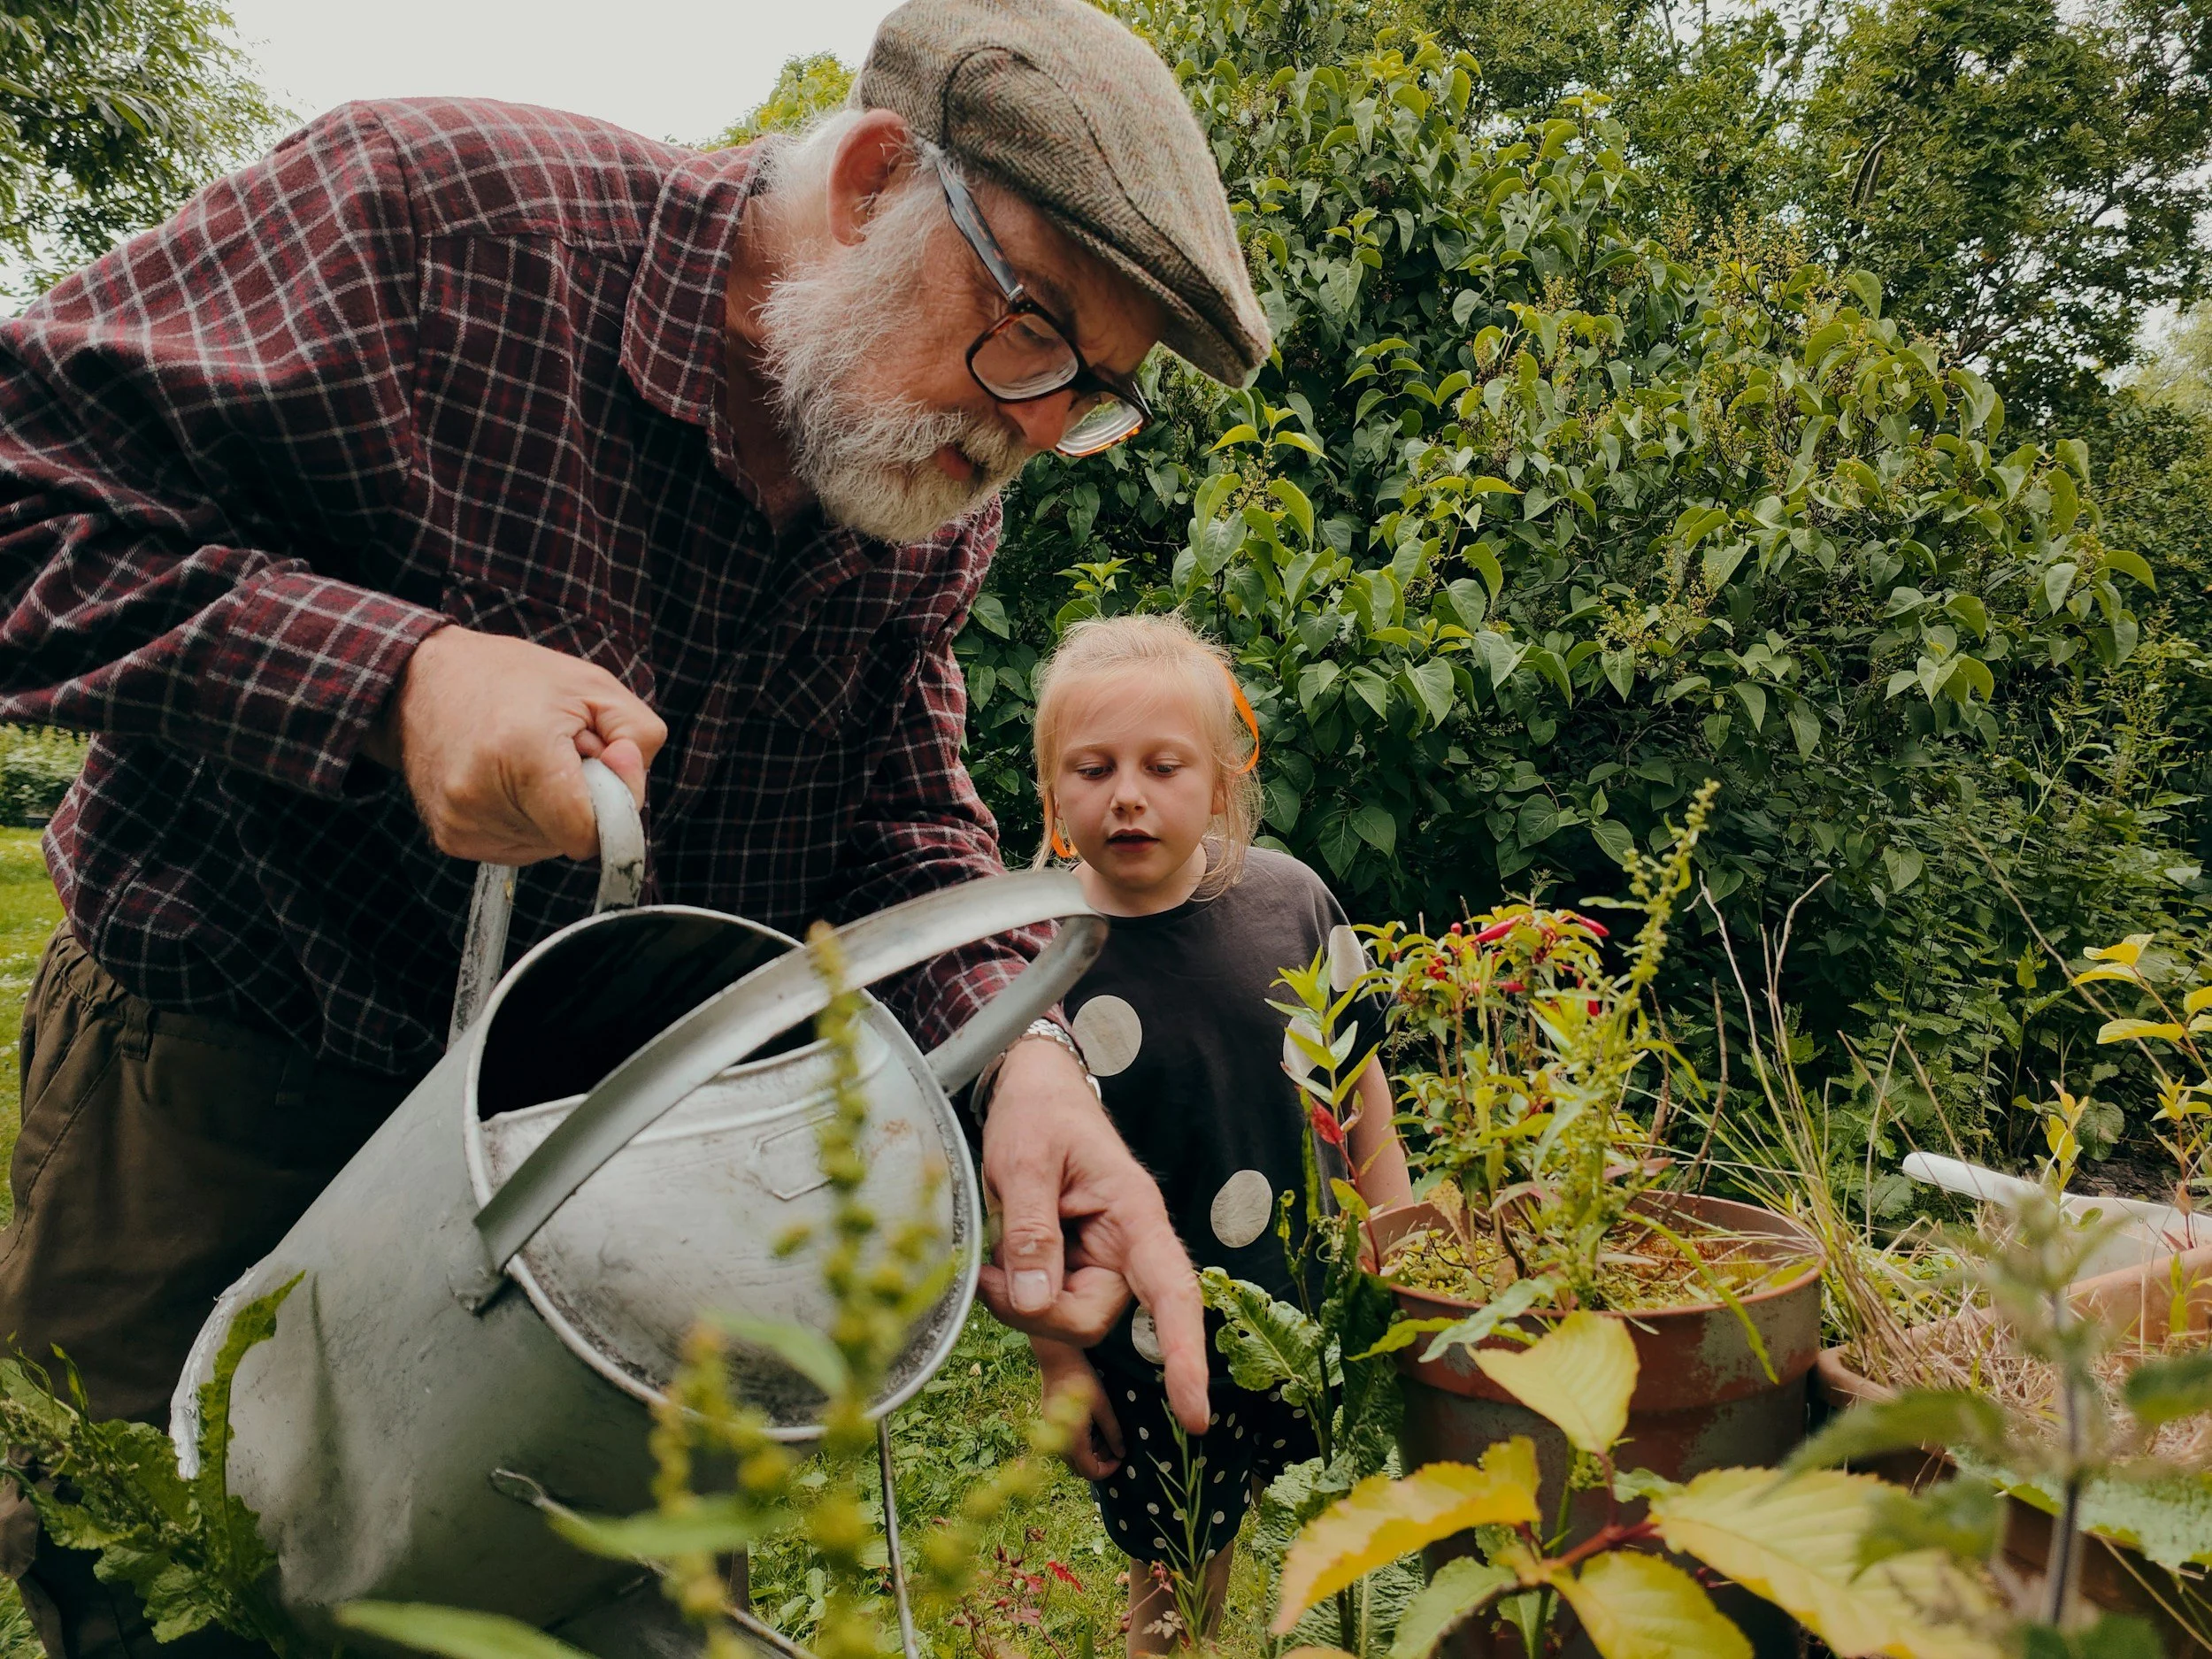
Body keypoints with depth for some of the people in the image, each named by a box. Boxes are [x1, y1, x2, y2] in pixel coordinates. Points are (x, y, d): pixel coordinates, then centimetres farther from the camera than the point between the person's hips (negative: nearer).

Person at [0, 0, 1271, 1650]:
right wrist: (386, 672, -35)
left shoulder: (939, 506, -5)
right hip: (224, 1082, -4)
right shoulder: (431, 213, -23)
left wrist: (1020, 1049, -22)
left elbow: (900, 816, -2)